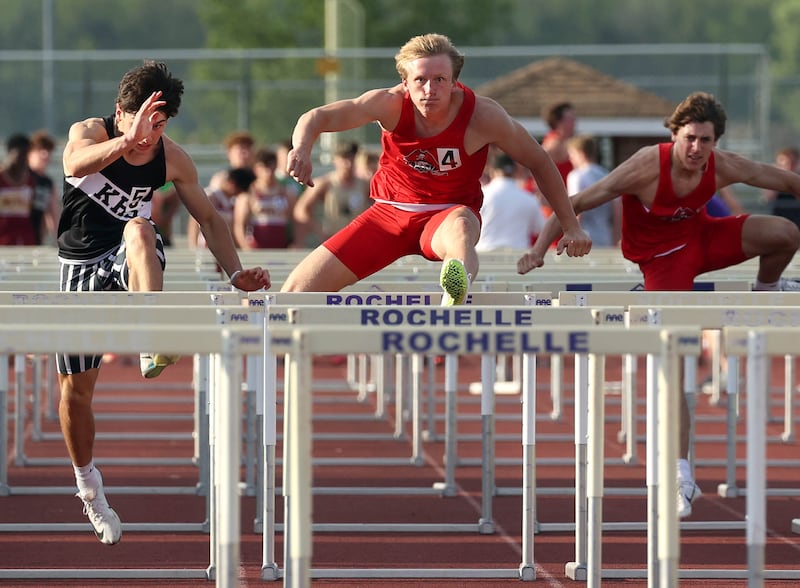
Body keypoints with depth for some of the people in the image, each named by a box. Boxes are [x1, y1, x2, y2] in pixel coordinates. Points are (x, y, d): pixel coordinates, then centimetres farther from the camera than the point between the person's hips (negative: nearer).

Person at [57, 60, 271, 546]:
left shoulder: (172, 159, -5)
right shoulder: (89, 133, -13)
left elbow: (209, 218, 7)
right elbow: (75, 165, -37)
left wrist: (236, 273, -6)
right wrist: (126, 140, -55)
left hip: (133, 263, 0)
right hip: (81, 268, 0)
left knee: (138, 228, -37)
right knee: (75, 387, 2)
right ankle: (89, 488, 25)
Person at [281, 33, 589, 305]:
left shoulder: (482, 116, -18)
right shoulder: (392, 105, -17)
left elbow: (539, 163, -4)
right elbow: (317, 117, -22)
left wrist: (572, 226, -2)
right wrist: (302, 149, -45)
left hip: (450, 213, -3)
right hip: (390, 211, 3)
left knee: (459, 228, -44)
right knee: (298, 289, -9)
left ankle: (458, 288, -77)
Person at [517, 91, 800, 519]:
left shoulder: (725, 167, -19)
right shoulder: (647, 167, -30)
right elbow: (578, 203, -28)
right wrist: (539, 248, -35)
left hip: (702, 238, 3)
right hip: (664, 259, -3)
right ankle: (681, 473, -7)